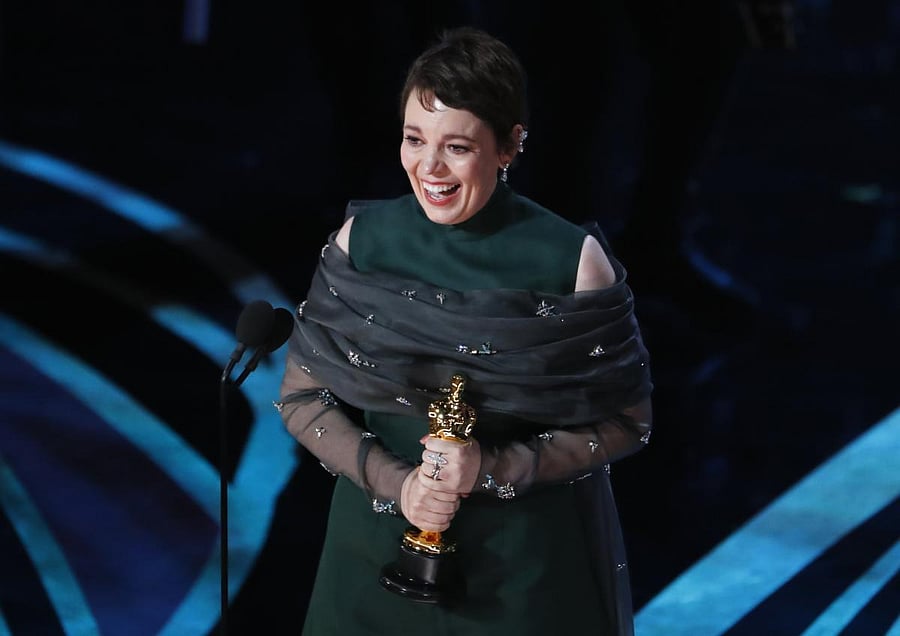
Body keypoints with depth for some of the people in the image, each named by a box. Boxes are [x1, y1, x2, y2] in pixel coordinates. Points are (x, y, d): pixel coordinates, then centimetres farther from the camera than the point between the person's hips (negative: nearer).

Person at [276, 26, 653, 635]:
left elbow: (625, 420, -7)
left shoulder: (572, 259, -14)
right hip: (382, 544, 2)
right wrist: (392, 482, -16)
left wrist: (494, 470, -19)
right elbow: (303, 395, -1)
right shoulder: (361, 241, -7)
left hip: (531, 558, -2)